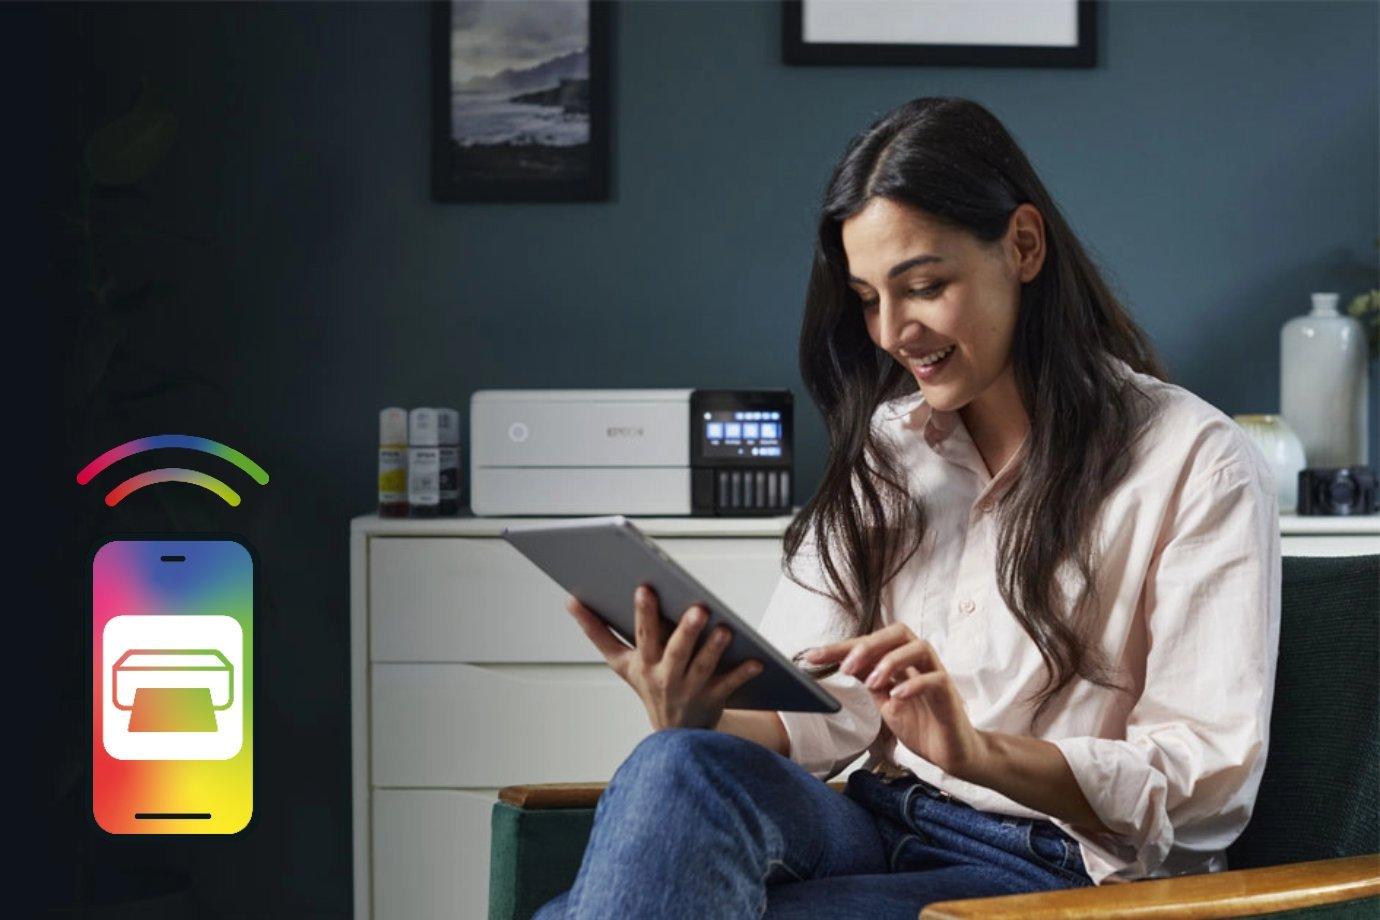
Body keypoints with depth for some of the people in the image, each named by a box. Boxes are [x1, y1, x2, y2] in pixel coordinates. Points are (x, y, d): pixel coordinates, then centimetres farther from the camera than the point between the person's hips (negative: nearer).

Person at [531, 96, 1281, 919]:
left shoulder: (1196, 464, -1)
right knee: (682, 767, -32)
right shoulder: (885, 449, 16)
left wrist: (976, 751, -23)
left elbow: (1211, 783, -8)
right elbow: (819, 711, 7)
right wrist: (695, 722, -16)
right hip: (873, 831, 5)